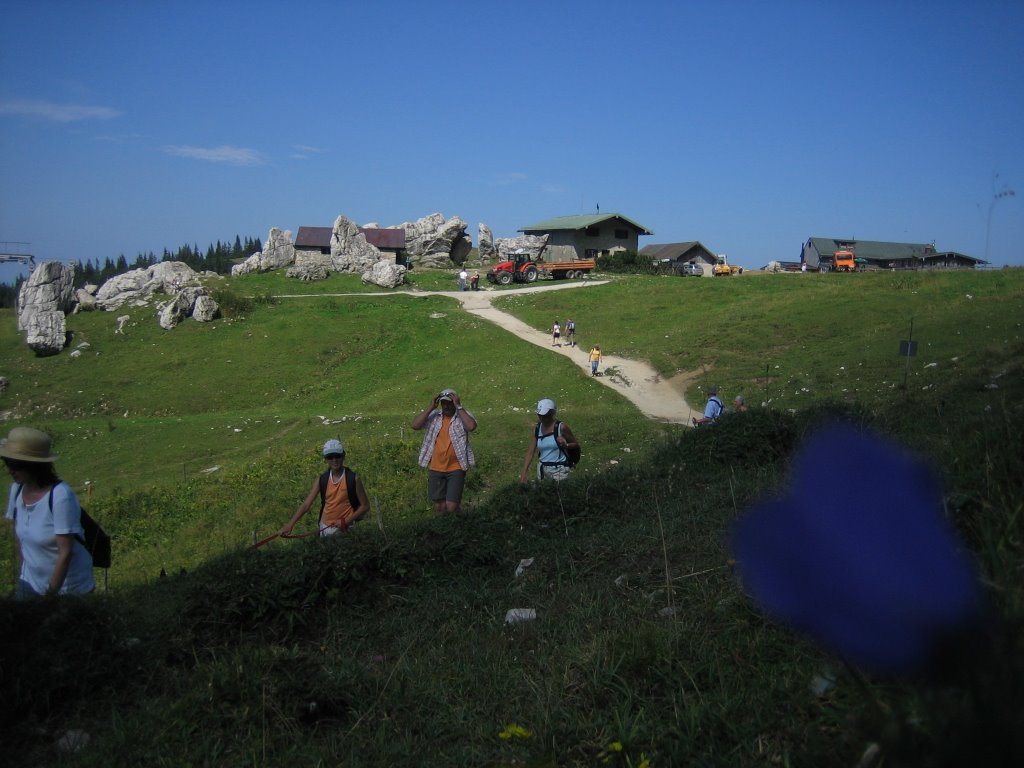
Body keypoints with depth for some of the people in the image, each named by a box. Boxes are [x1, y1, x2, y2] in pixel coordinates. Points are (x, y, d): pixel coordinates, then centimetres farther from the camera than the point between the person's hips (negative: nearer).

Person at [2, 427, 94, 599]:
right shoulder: (17, 489, -8)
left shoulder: (60, 496, -27)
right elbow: (18, 533, 8)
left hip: (68, 588, -5)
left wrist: (51, 595, -17)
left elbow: (65, 553, -22)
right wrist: (24, 573, 7)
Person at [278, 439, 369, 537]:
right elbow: (306, 504, -6)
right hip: (325, 529, 4)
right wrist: (290, 525, -18)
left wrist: (346, 521, -16)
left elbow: (365, 506, -5)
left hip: (346, 529, -3)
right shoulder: (321, 480, -2)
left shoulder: (353, 479, -11)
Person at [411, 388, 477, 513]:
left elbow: (471, 426, -26)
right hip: (435, 468, 3)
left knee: (451, 507, -8)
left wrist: (459, 406, -22)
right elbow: (415, 425, -10)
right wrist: (431, 407, -12)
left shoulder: (463, 415, -5)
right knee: (439, 505, 12)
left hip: (456, 468, -3)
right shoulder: (433, 416, 2)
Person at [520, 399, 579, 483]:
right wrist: (523, 472, -8)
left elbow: (576, 444, 2)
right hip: (543, 469, 5)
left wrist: (566, 445, -19)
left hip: (559, 470, -4)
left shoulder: (561, 427, -8)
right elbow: (530, 452, 1)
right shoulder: (536, 429, 4)